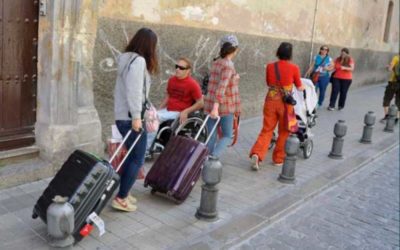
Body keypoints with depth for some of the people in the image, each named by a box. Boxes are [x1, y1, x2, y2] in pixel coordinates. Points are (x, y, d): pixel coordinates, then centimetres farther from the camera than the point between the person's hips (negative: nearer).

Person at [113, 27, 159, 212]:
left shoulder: (127, 59, 15)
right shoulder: (139, 61, -14)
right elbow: (134, 91, -23)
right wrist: (136, 116, -23)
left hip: (123, 116, 9)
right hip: (130, 117, -9)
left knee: (132, 156, 18)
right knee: (137, 159, -1)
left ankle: (122, 192, 26)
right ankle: (121, 198, 3)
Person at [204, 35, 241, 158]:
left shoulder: (215, 63, 10)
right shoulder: (229, 65, -13)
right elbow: (222, 87, -23)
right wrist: (216, 107, -28)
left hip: (210, 104, 7)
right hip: (224, 106, -6)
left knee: (211, 137, 11)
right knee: (227, 136, 8)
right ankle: (213, 157, -10)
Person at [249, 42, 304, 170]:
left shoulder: (270, 66, 0)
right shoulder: (294, 68, -7)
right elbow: (299, 87, 6)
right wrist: (303, 86, 27)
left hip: (270, 101, 3)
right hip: (285, 103, -2)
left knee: (266, 130, 10)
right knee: (284, 132, 14)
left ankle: (256, 154, -8)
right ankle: (278, 159, 23)